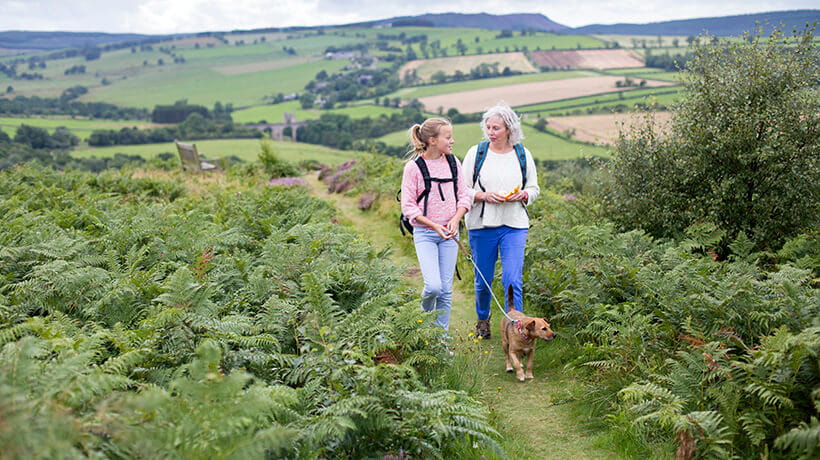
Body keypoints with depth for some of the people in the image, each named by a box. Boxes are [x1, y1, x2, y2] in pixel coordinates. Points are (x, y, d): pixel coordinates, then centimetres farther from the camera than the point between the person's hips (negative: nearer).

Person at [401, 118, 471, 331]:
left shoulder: (453, 162, 5)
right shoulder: (414, 167, -9)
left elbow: (464, 195, 8)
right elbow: (408, 206, -8)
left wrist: (456, 219, -10)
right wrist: (434, 226, -16)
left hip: (449, 233, 4)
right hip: (425, 233, -4)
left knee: (446, 289, 5)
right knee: (433, 286, -15)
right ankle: (425, 316, 18)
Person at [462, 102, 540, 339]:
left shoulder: (522, 154, 4)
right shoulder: (476, 152, 0)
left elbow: (534, 189, 12)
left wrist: (521, 195, -10)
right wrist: (484, 196, -15)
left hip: (515, 225, 0)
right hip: (482, 224, 0)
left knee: (513, 279, -10)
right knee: (483, 278, 11)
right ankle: (482, 319, 36)